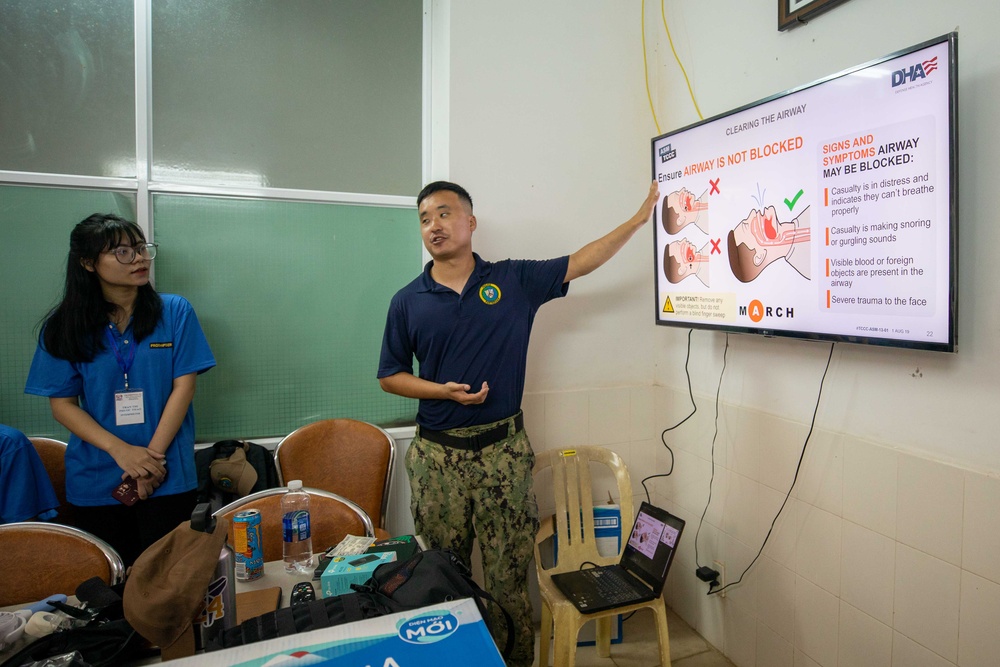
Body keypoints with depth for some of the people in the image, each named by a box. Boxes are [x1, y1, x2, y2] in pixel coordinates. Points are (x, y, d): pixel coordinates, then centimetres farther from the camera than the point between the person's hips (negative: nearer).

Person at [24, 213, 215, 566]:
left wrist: (153, 456, -12)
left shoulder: (175, 312, -2)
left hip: (167, 478, -1)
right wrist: (121, 450, -14)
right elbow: (62, 404, -1)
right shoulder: (64, 327, 1)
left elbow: (183, 386, -5)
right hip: (94, 482, 2)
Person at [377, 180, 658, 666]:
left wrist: (639, 218, 1)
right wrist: (444, 391, -11)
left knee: (510, 575, 8)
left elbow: (581, 263, 3)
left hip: (503, 449, 0)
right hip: (437, 454, 1)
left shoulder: (513, 280, 1)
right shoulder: (408, 302, 2)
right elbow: (389, 376, 5)